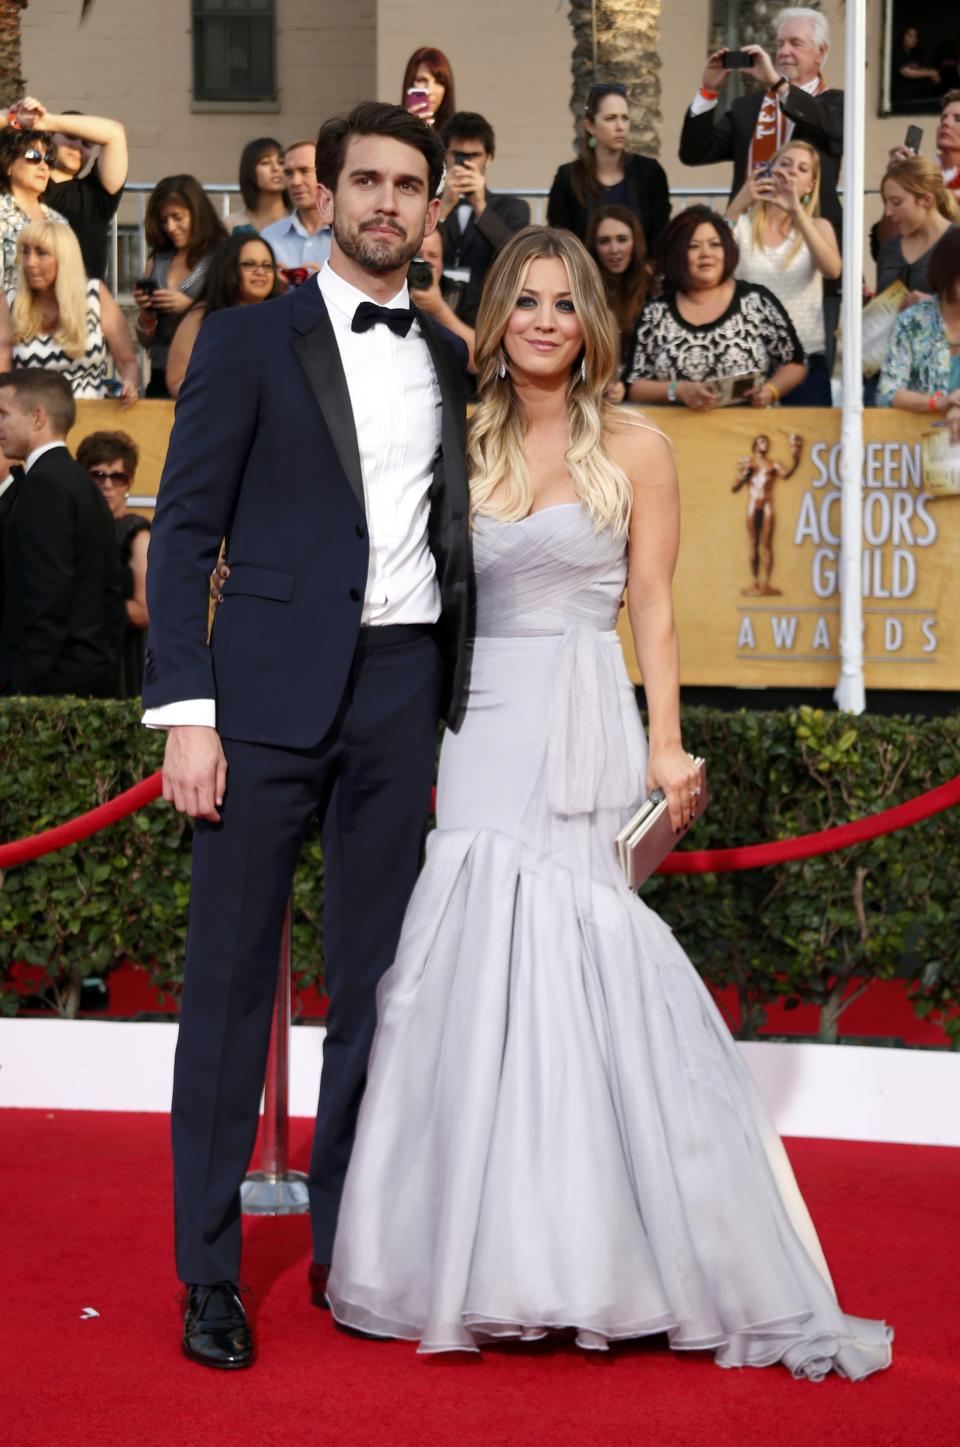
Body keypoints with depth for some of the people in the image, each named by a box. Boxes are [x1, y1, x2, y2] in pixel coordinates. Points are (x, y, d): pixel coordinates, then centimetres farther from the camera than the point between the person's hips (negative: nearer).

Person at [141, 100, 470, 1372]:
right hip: (272, 689, -4)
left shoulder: (449, 361, 14)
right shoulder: (250, 339, 2)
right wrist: (185, 710, -12)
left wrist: (462, 712, 11)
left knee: (374, 980, 8)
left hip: (404, 694, 4)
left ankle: (347, 1247, 19)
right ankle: (210, 1271, 6)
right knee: (232, 979, -1)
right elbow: (184, 532, -3)